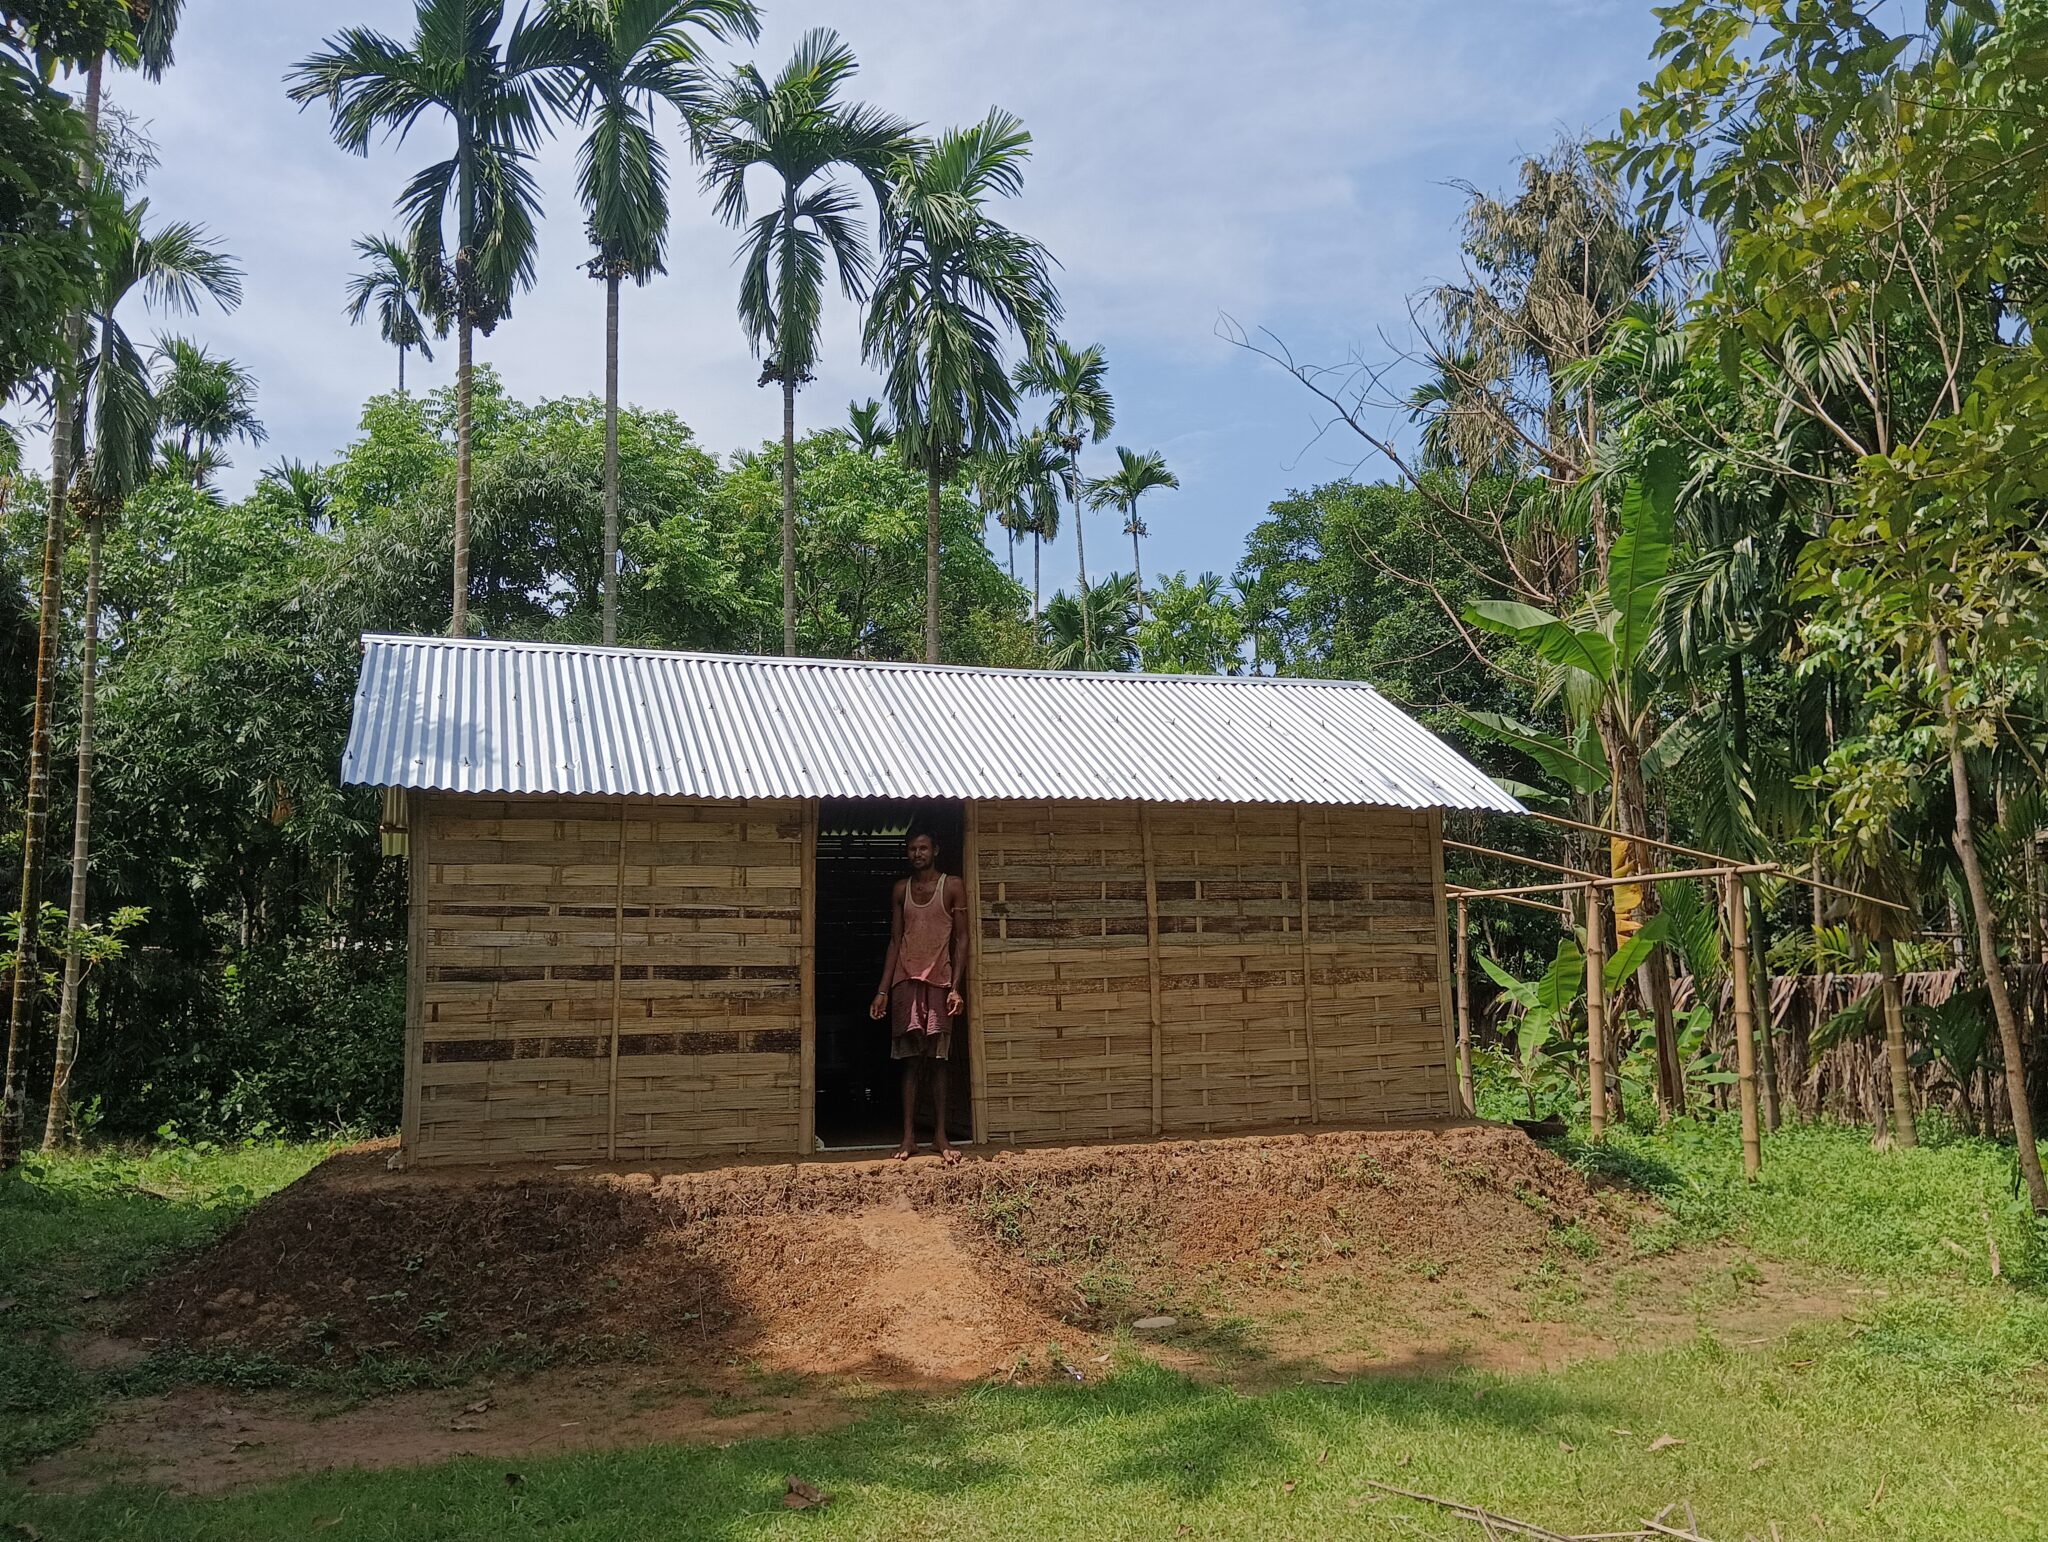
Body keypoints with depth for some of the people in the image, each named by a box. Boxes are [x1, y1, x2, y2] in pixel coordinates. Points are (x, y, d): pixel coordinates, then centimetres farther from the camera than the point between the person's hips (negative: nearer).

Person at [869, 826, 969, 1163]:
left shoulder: (952, 886, 2)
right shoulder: (901, 889, 11)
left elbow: (961, 940, -2)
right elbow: (894, 941, 12)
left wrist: (956, 987, -11)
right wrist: (883, 991, 6)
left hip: (939, 981, -2)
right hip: (905, 981, 2)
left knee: (937, 1058, -1)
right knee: (910, 1059, 0)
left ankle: (940, 1136, 4)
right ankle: (909, 1136, 3)